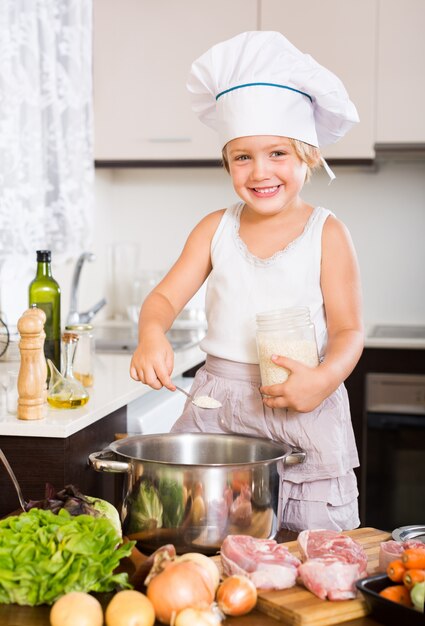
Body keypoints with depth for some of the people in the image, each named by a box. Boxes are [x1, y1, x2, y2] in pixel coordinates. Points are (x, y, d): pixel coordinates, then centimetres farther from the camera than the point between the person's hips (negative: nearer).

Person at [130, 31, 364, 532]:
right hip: (217, 405, 3)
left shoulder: (326, 233, -3)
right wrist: (151, 334, -22)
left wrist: (325, 377, -24)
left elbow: (347, 329, -4)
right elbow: (166, 296, 0)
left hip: (303, 413, -2)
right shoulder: (216, 228, 5)